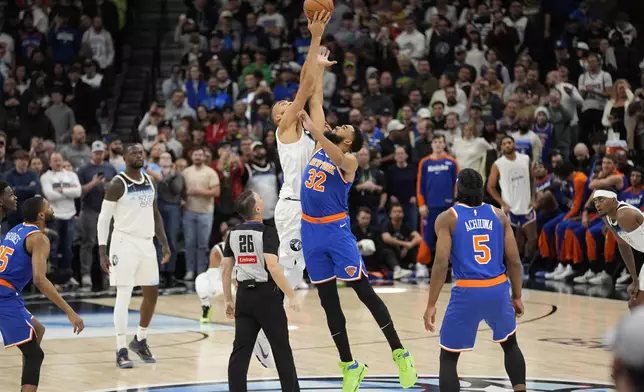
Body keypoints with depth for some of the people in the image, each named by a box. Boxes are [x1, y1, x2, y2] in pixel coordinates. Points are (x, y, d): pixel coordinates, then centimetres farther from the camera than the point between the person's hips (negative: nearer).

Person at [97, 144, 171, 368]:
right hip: (125, 242, -7)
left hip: (146, 243, 7)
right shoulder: (118, 184, -11)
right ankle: (121, 351, -5)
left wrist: (164, 243, 12)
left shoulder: (149, 181, 10)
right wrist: (102, 252, -16)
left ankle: (140, 340, 29)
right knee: (124, 296, -9)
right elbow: (103, 218, -10)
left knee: (152, 294, 11)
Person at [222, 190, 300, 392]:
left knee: (240, 351, 4)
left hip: (244, 295, 5)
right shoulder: (267, 232, -12)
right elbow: (272, 266, -22)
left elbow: (225, 269, 9)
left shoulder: (233, 233, 6)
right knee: (282, 350, 8)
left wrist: (228, 300, 18)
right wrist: (291, 295, -16)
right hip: (267, 295, -5)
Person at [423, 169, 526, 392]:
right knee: (510, 344, 30)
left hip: (467, 292, -3)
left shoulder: (447, 218, 0)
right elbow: (514, 261, 7)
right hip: (498, 289, 3)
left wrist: (431, 304, -7)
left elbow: (441, 263, -10)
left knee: (448, 357, 10)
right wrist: (517, 296, 19)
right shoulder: (499, 215, 10)